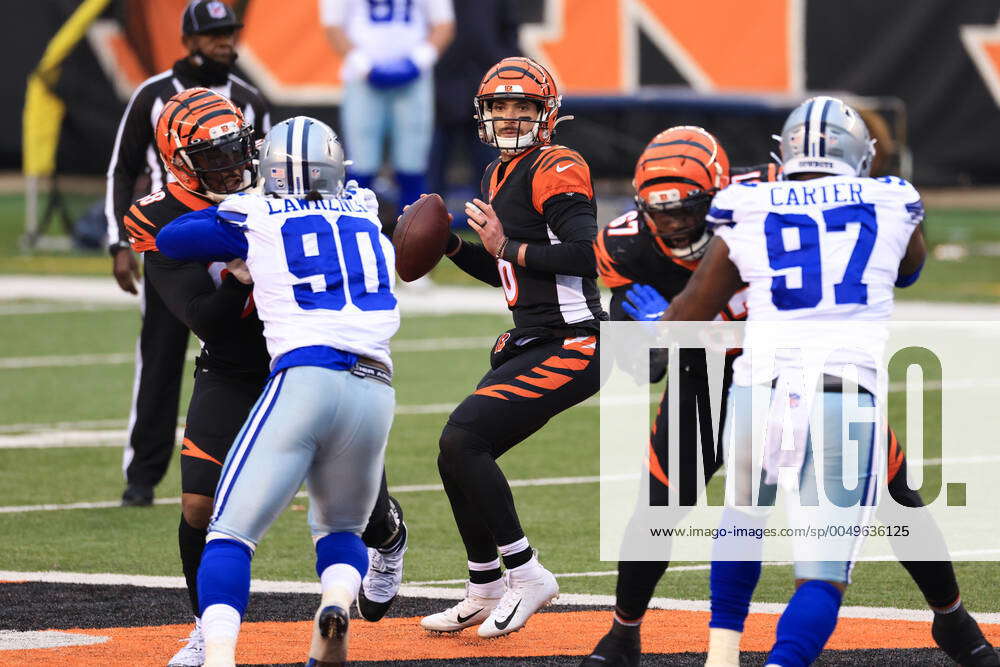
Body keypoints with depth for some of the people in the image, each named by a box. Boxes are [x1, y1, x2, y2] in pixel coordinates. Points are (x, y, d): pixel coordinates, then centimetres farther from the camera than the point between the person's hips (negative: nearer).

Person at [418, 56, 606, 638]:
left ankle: (526, 574, -9)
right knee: (458, 455, 10)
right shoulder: (499, 176, 16)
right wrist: (449, 244, 12)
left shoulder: (555, 170, -12)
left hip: (568, 348, -10)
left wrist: (508, 247, -17)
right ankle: (486, 592, 26)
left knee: (464, 440, -18)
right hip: (528, 344, 10)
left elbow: (585, 256, -24)